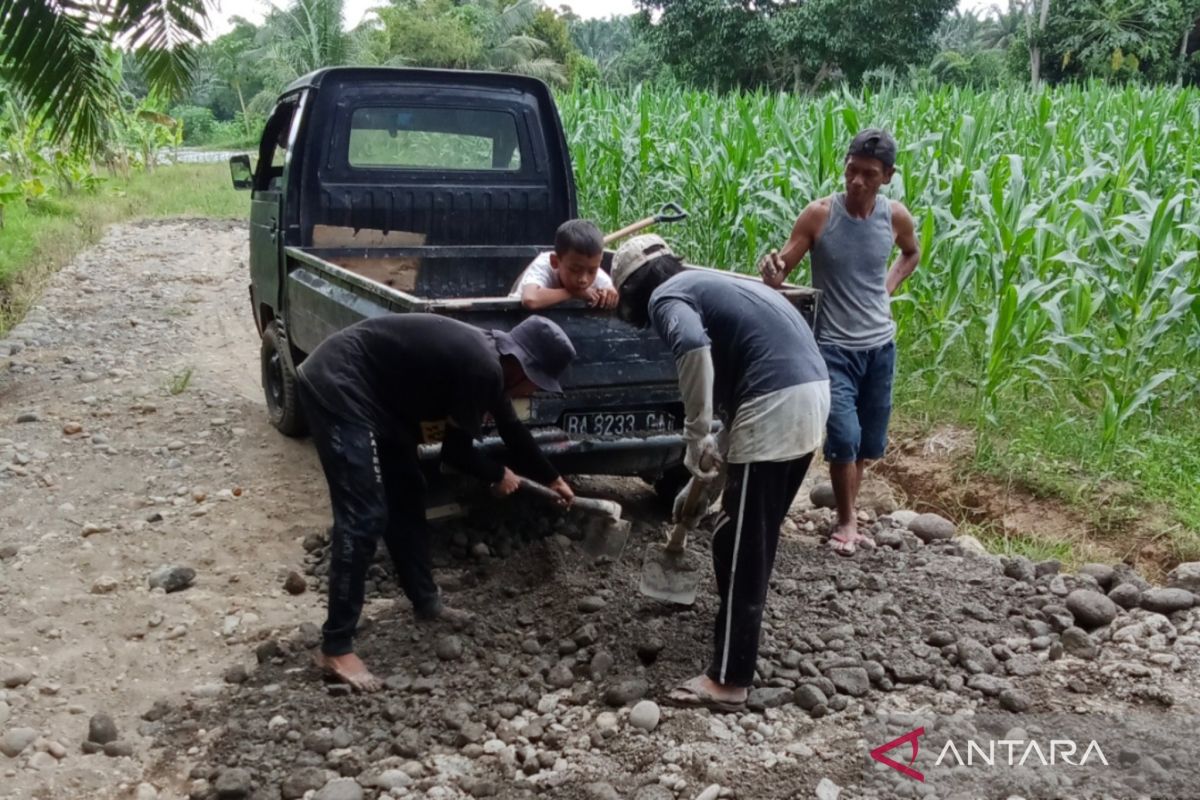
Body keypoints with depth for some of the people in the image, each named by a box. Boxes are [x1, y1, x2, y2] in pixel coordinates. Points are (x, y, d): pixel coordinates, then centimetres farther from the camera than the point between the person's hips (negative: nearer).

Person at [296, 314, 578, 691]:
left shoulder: (488, 360, 10)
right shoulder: (481, 369, -20)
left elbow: (512, 428, 26)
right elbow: (456, 450, -11)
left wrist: (552, 479, 39)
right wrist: (498, 476, 9)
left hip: (372, 393, 11)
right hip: (337, 387, -11)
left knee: (407, 497, 17)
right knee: (364, 517, -13)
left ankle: (425, 602, 31)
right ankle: (335, 649, -6)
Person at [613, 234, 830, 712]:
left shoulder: (665, 297, 0)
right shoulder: (707, 283, 29)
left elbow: (693, 346, -24)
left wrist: (697, 436, -15)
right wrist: (720, 447, 39)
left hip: (775, 403, -9)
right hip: (811, 390, 9)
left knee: (740, 546, -1)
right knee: (757, 536, 23)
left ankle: (728, 681, 6)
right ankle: (741, 623, 39)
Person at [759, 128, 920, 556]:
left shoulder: (896, 216, -4)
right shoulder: (819, 214, -14)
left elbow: (912, 254, 19)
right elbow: (782, 270, -12)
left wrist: (888, 287, 3)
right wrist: (771, 274, -35)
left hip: (880, 345, 4)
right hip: (834, 346, -4)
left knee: (869, 439, 14)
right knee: (844, 435, -12)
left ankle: (848, 507, 35)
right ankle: (847, 521, 9)